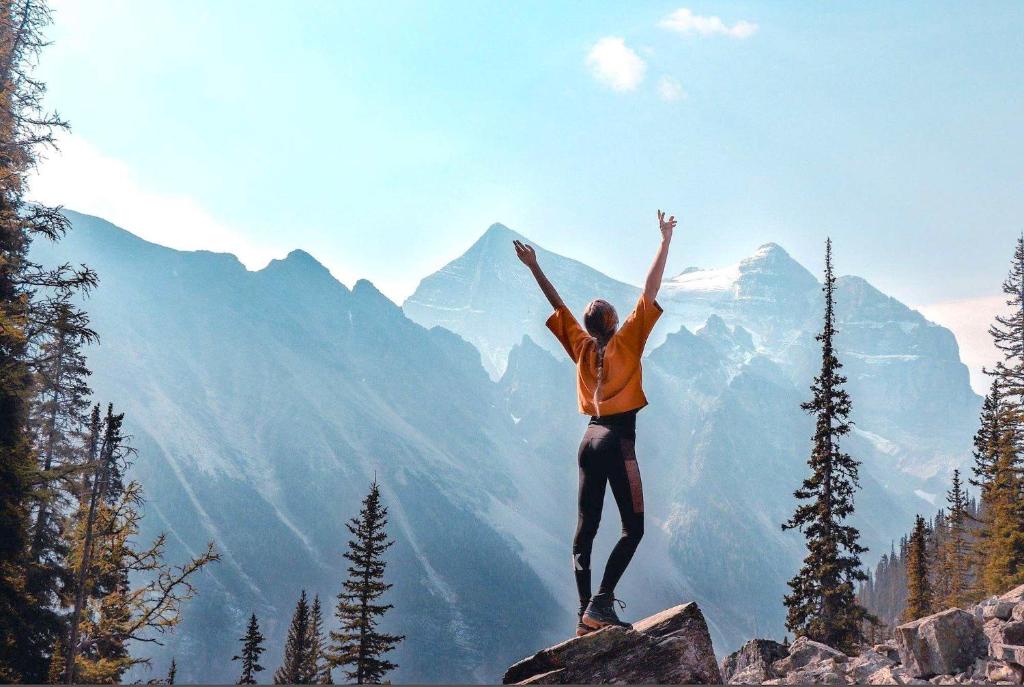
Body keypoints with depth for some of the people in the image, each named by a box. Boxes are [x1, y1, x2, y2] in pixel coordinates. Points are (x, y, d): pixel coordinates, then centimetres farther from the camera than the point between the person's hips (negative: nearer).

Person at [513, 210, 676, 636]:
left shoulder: (582, 346, 9)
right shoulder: (626, 340, -3)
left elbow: (557, 304, 19)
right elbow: (650, 292, -4)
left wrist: (534, 268, 29)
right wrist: (665, 243, 0)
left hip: (590, 438, 6)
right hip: (618, 440, -6)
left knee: (586, 528, 7)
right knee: (633, 528, -4)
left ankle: (585, 612, 1)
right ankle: (601, 602, -18)